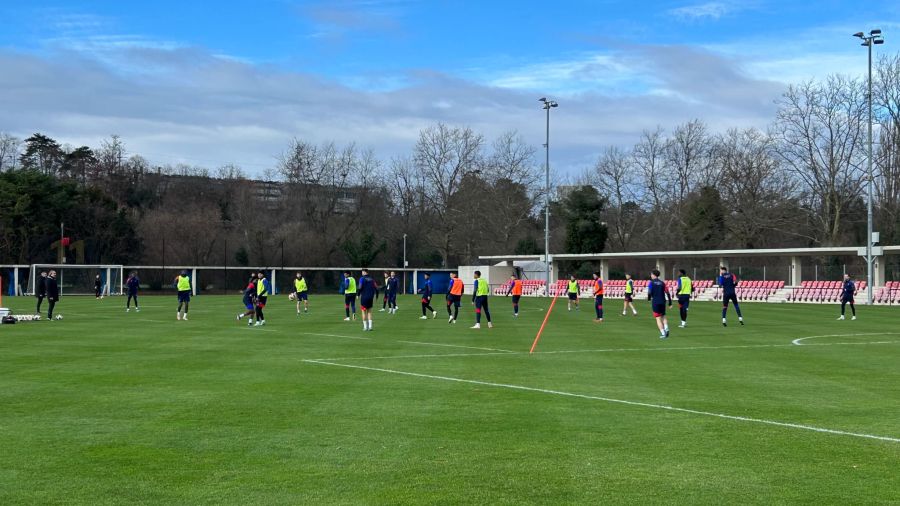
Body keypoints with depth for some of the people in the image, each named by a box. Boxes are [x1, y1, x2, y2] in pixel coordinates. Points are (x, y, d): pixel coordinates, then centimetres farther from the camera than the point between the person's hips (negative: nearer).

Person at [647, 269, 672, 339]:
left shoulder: (651, 282, -2)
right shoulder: (662, 282, 9)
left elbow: (649, 292, -14)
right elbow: (667, 293, 4)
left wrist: (648, 298, 7)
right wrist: (670, 303, 8)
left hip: (655, 302, -4)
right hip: (663, 302, 4)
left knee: (658, 318, 0)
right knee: (663, 316, 19)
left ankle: (663, 333, -8)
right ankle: (666, 328, -4)